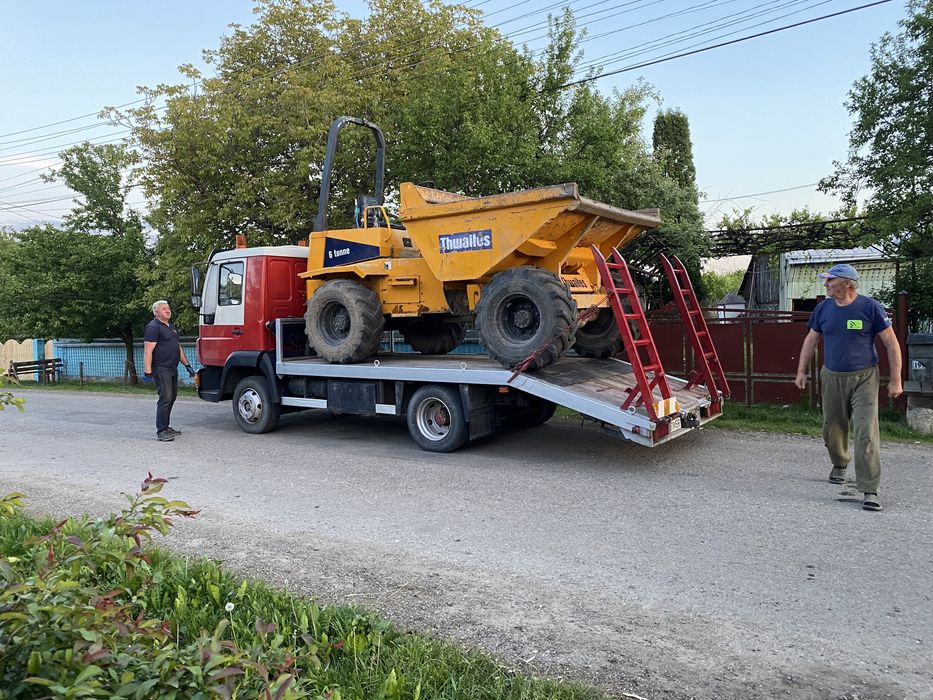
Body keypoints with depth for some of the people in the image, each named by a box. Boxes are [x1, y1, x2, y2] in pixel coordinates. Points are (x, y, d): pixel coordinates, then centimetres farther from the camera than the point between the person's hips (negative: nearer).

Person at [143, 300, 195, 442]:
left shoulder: (171, 326, 19)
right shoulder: (153, 327, -11)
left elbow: (178, 348, 25)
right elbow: (148, 351, -17)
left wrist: (187, 365, 21)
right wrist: (148, 372, -23)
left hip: (172, 369, 9)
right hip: (161, 370, -9)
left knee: (172, 398, 14)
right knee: (165, 398, -11)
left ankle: (166, 427, 24)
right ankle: (161, 431, -7)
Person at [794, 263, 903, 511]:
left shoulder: (869, 307, -9)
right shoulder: (824, 307, 3)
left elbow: (891, 343, -5)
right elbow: (811, 339, 14)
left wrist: (895, 380, -6)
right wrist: (801, 370, 11)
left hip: (863, 379, -4)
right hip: (832, 378, 4)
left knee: (866, 435, -11)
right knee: (832, 429, 14)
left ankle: (870, 490, -7)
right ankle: (839, 464, 42)